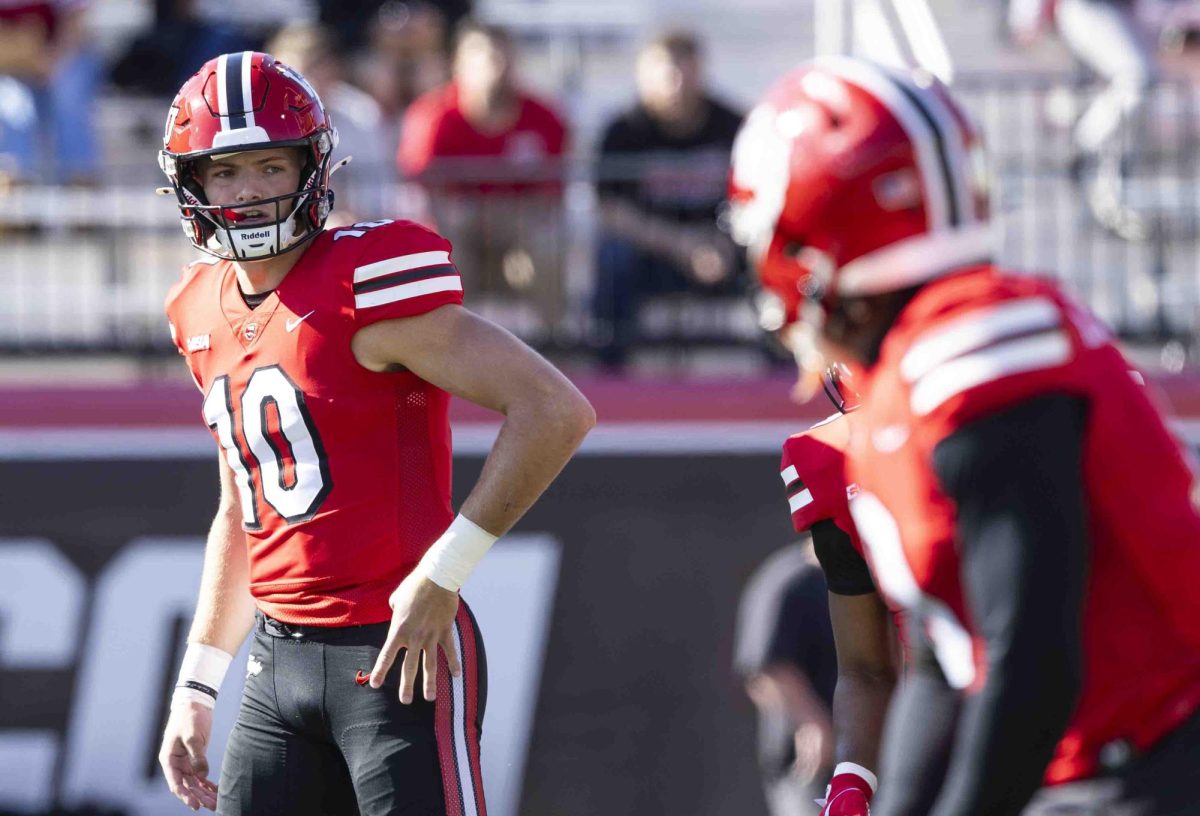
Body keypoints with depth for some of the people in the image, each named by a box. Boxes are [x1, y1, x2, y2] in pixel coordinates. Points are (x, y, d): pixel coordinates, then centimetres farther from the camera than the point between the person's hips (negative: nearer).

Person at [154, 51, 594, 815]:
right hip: (280, 659, 8)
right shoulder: (209, 317, 12)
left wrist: (442, 575, -17)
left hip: (399, 653, -8)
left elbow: (556, 410, -19)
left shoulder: (366, 288, -13)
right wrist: (198, 688, 22)